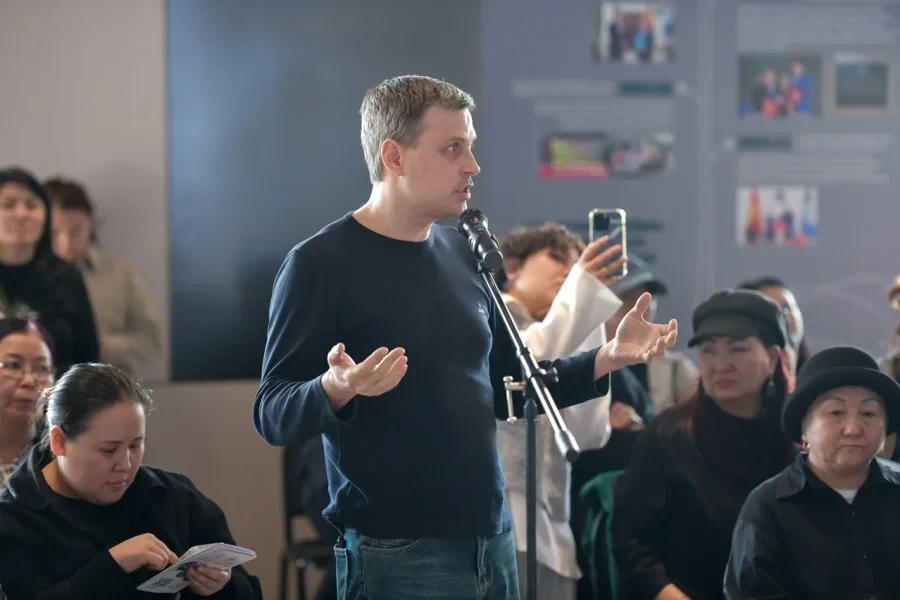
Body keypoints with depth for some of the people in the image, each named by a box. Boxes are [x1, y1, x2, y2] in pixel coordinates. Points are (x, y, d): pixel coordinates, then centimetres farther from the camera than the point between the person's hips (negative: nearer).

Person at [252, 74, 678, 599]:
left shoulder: (465, 256, 10)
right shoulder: (322, 264, -10)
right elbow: (272, 415, -13)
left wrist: (607, 359, 7)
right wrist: (335, 390, -32)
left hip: (492, 539, 6)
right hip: (396, 554, -6)